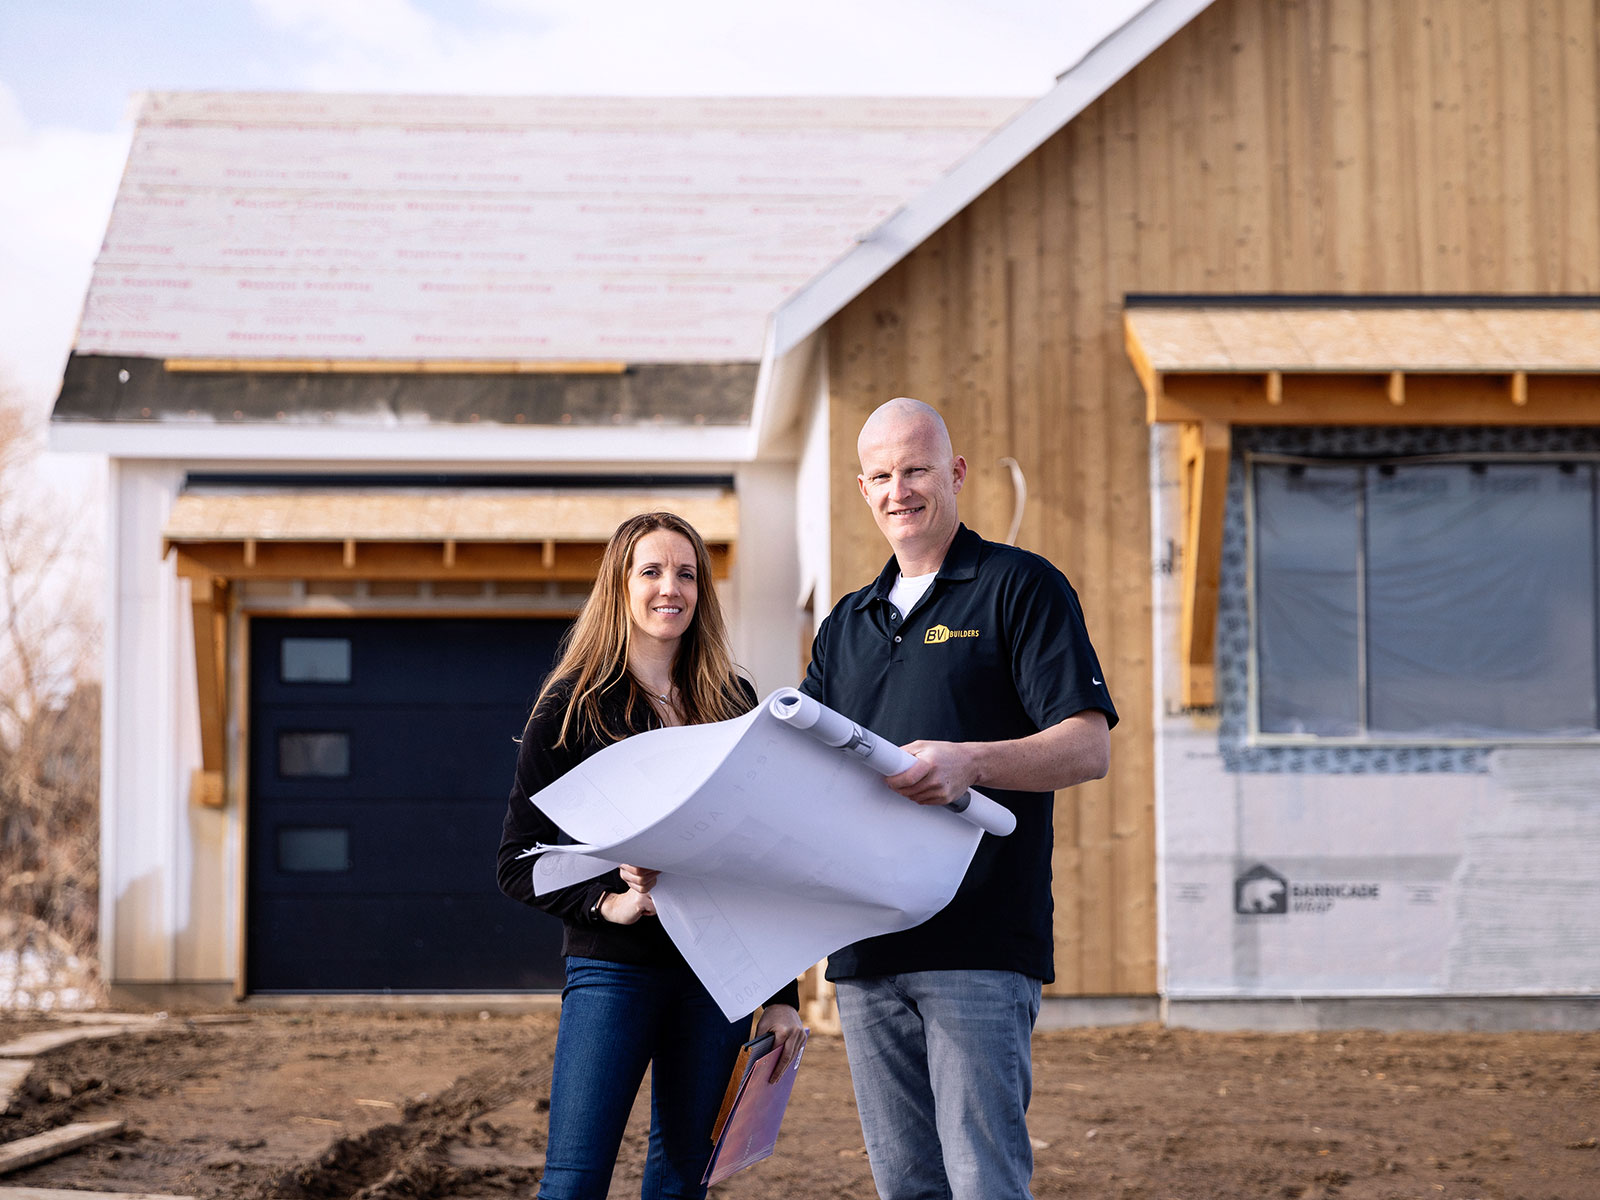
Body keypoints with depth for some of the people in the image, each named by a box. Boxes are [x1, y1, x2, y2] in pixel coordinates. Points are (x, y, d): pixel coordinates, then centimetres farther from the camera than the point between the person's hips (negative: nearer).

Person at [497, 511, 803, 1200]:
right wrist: (604, 903, -18)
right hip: (611, 968, -3)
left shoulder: (733, 703, 10)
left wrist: (782, 994, 8)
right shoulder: (572, 705, 0)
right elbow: (518, 860, -1)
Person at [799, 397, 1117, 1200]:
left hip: (980, 944, -6)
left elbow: (1089, 747, -8)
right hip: (864, 948, 6)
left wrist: (967, 763, -25)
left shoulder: (1021, 587, 2)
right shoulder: (845, 627, 21)